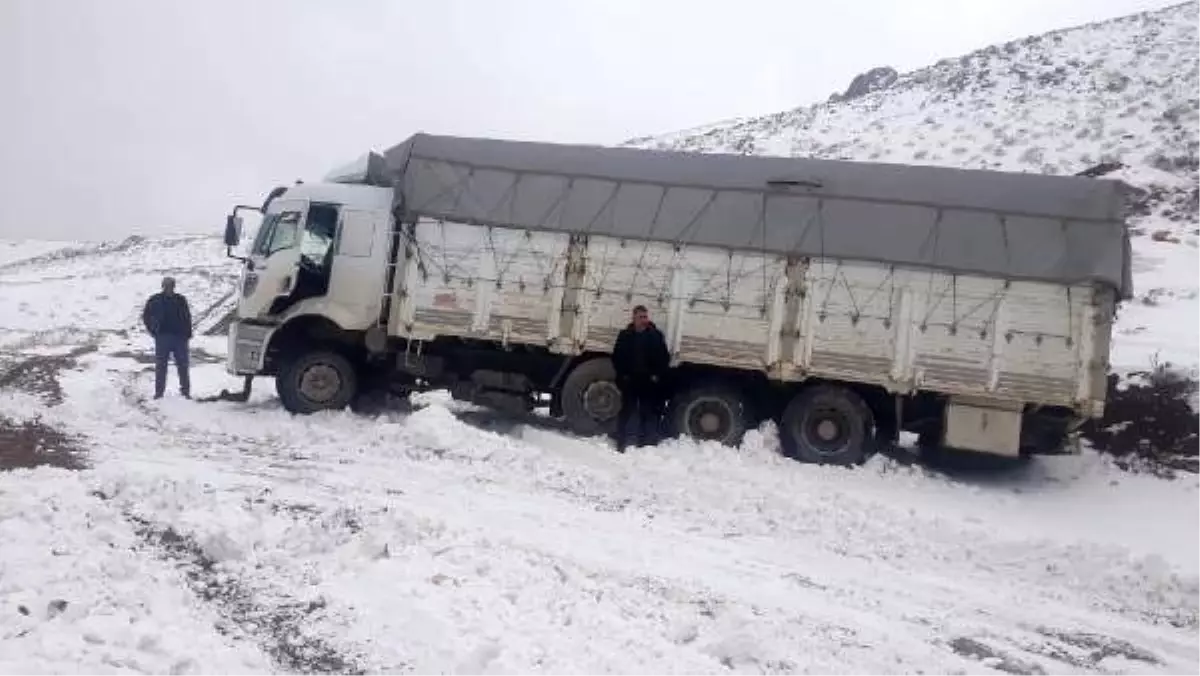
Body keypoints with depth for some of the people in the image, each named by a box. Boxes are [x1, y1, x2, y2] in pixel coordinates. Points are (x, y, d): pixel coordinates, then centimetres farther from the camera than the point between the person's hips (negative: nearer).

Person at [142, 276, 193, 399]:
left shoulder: (181, 300, 6)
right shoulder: (155, 300, 3)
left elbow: (187, 318, 11)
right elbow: (146, 316, 10)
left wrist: (187, 334, 2)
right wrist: (153, 331, 2)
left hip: (180, 337, 1)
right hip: (162, 337, -1)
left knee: (183, 365, 3)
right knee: (160, 366, 2)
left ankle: (186, 390, 10)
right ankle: (159, 391, 9)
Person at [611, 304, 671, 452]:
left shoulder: (656, 335, 1)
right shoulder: (625, 335, 3)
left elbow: (664, 358, 2)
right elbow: (617, 357, 4)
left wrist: (657, 375, -7)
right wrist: (622, 374, -5)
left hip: (649, 383, 0)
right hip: (629, 382, 0)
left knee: (648, 414, 4)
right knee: (625, 412, 5)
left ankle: (644, 445, 12)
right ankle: (620, 444, 12)